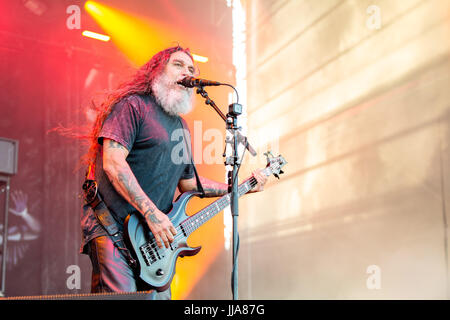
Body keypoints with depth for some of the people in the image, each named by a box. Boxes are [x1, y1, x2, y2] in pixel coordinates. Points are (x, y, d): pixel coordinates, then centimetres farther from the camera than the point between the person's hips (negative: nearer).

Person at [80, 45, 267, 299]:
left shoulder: (181, 126, 20)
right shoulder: (133, 106, -4)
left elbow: (187, 181, 28)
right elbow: (113, 163, -16)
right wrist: (152, 213, -21)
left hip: (155, 235, 8)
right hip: (112, 228, -8)